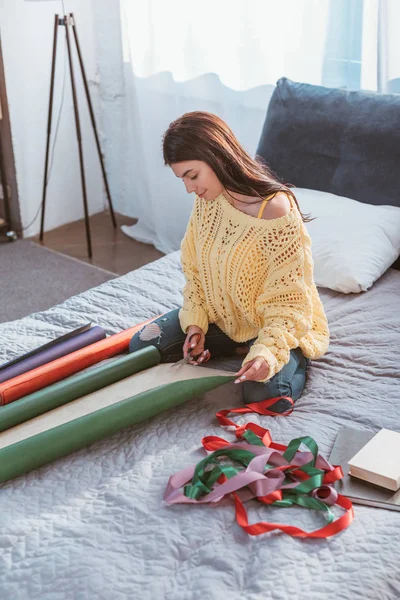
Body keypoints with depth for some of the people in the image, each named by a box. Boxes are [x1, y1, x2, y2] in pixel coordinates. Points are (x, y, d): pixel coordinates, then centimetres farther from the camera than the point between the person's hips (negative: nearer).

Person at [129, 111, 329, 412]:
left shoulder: (278, 214, -30)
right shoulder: (207, 199, -10)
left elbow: (288, 301, -24)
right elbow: (194, 269, 3)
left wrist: (269, 351, -39)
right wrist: (196, 324, -8)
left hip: (276, 325, -6)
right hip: (218, 315, 7)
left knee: (265, 393, -30)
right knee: (141, 346, -1)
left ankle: (294, 359, 4)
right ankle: (236, 350, 9)